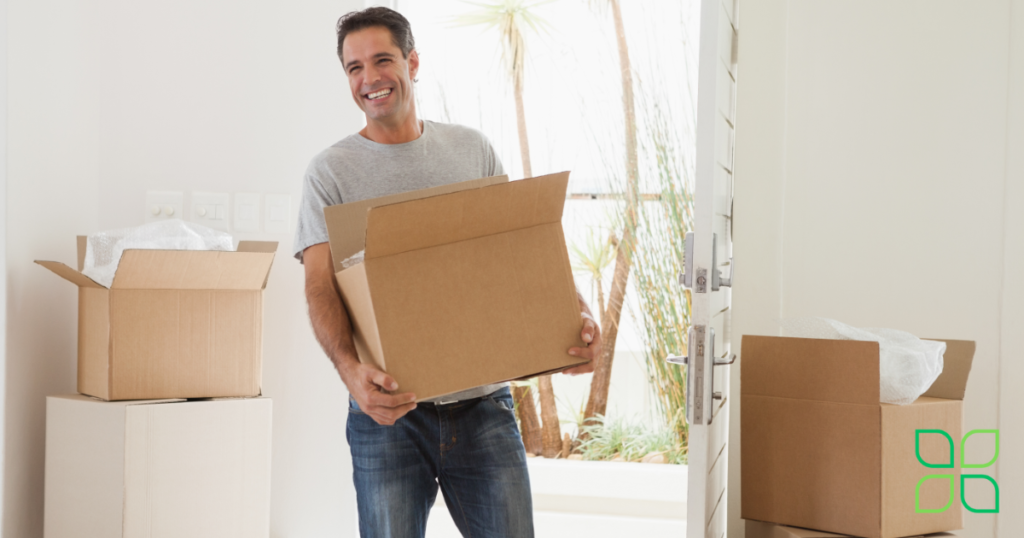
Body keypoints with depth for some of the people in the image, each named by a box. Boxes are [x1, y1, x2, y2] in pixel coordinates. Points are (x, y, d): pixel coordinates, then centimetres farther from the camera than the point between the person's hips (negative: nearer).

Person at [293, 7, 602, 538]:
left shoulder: (471, 149, 9)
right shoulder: (331, 171, 1)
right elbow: (320, 285, -10)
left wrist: (575, 312, -10)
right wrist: (350, 367, -29)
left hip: (483, 402, 2)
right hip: (388, 409, -2)